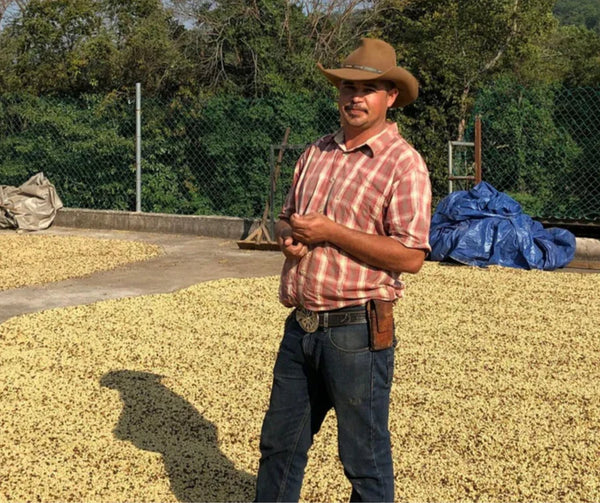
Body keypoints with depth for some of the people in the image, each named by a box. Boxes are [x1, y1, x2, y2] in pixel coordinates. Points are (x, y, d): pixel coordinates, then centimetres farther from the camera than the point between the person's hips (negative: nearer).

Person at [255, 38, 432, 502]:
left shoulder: (403, 163, -10)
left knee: (365, 459, 7)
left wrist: (329, 232, -18)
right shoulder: (316, 154, 12)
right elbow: (286, 218, 22)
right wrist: (288, 236, -3)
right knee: (279, 444, 17)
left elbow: (410, 256, -18)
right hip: (301, 325, 7)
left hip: (357, 331, -7)